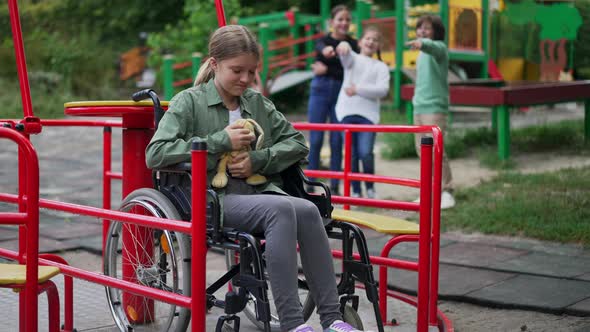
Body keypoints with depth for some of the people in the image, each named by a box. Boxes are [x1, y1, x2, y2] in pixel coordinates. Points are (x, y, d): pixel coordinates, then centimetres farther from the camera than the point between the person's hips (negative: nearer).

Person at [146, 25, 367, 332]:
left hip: (259, 191, 5)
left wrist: (258, 159, -2)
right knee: (281, 208, -32)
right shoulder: (189, 102, 4)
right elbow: (155, 154, -8)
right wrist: (221, 141, -10)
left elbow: (297, 143, 18)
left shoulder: (258, 103, 18)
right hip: (215, 200, -5)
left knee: (307, 210, -27)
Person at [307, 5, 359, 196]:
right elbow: (321, 48, -24)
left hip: (341, 94, 1)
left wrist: (327, 70, -16)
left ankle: (334, 187, 10)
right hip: (320, 91, 0)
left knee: (337, 142, 2)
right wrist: (326, 50, -47)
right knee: (315, 140, 0)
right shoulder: (323, 41, 1)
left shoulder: (353, 45, 3)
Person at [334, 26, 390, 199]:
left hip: (368, 114, -1)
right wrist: (343, 46, -38)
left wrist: (358, 89, -11)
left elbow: (383, 89, -4)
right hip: (347, 112, 1)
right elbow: (346, 55, -13)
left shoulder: (381, 67, 13)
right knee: (351, 154, 1)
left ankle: (370, 188, 10)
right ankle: (355, 191, 11)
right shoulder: (353, 59, 13)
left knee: (365, 153, -12)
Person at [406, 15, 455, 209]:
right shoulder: (422, 54, 18)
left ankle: (446, 192, -7)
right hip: (419, 106, 9)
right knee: (422, 150, 9)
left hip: (434, 107, -8)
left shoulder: (439, 47, -8)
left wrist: (421, 43, -55)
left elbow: (432, 46, -34)